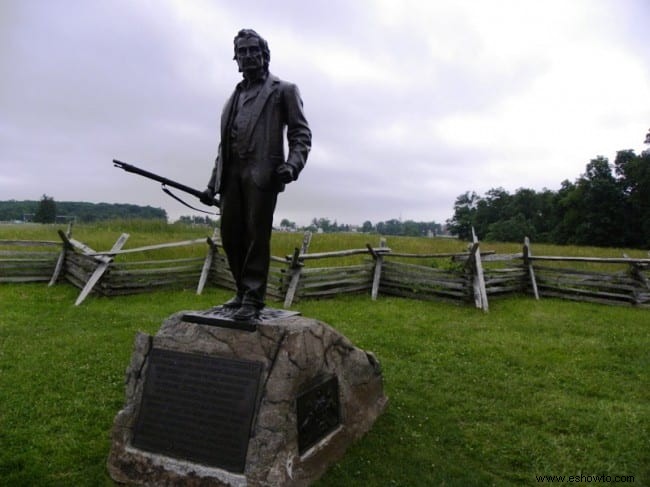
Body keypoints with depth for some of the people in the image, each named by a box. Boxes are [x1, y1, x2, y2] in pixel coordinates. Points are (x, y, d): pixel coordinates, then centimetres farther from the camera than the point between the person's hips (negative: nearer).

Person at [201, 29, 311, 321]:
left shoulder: (283, 90, 11)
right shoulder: (235, 96, 28)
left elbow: (301, 133, 1)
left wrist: (293, 165, -18)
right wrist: (213, 183, 19)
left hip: (262, 172, -6)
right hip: (232, 173, 6)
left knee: (256, 235, -9)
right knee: (231, 235, 4)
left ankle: (253, 299, -3)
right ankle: (243, 291, 18)